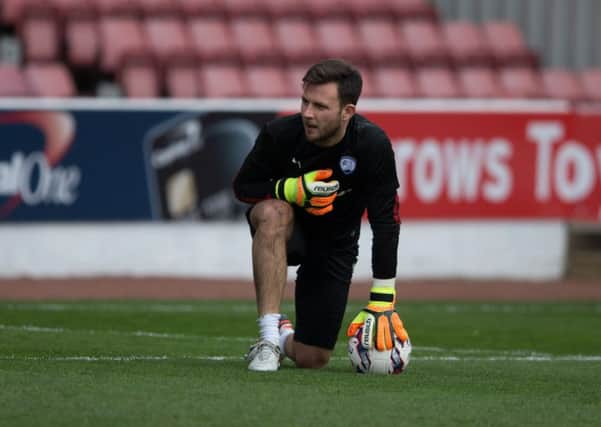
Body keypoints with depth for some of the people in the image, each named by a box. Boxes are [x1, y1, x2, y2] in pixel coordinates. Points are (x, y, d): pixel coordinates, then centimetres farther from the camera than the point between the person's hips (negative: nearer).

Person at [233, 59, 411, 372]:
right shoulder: (280, 134, -25)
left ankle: (285, 337, 35)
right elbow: (243, 187, -10)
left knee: (312, 360, -5)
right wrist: (294, 189, -31)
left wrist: (382, 302, -23)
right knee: (273, 212, -40)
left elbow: (385, 225, -20)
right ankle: (268, 335, -34)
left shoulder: (373, 145, -25)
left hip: (335, 244, 1)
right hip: (287, 230, -1)